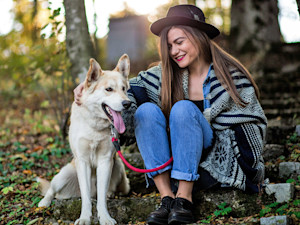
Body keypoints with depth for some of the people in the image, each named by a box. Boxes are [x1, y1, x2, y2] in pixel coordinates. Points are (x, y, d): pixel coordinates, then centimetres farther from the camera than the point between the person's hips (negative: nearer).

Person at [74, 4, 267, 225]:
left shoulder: (232, 77, -3)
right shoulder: (166, 75, 6)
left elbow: (253, 127, -2)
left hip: (220, 167, -4)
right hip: (175, 167, 4)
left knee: (183, 109, -27)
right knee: (147, 110, -20)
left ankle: (184, 197, -28)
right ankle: (167, 197, -25)